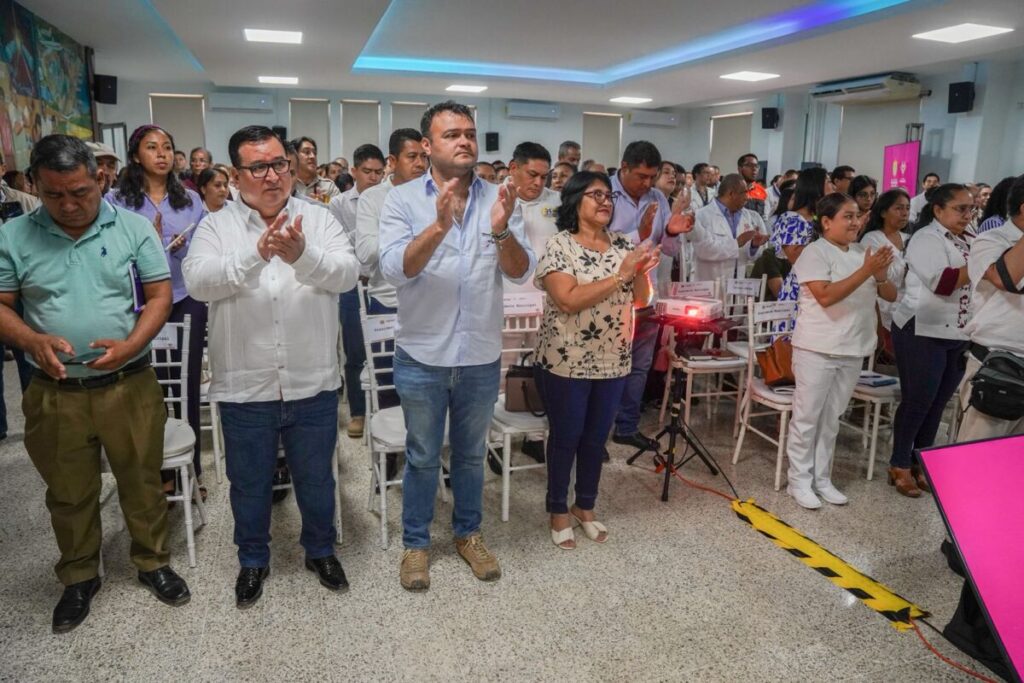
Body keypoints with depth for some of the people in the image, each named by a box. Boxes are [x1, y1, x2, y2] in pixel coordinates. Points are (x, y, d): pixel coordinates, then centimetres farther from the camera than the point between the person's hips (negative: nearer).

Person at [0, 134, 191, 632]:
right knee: (69, 494, 16)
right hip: (55, 393, 1)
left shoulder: (133, 228, -3)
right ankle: (79, 577, 37)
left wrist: (131, 345, -17)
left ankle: (152, 562, 34)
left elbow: (160, 295, -2)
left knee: (142, 483, 12)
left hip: (130, 385, -1)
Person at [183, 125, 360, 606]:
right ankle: (253, 561, 41)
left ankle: (321, 551, 42)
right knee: (249, 484, 18)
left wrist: (302, 255, -33)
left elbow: (347, 274, -14)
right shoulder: (216, 226, -1)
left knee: (317, 480, 18)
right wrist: (255, 253, -32)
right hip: (244, 387, 0)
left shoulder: (318, 218, 0)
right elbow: (197, 281, -18)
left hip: (313, 385, 0)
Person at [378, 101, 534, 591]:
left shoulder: (497, 199, -1)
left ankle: (468, 533, 38)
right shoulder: (402, 199, -7)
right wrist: (439, 226, -35)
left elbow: (521, 273, -8)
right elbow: (395, 270, -20)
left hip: (481, 357, 2)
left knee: (471, 454, 19)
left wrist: (502, 230, -27)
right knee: (422, 457, 13)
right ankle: (415, 542, 32)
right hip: (422, 356, -2)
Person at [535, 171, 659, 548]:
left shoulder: (622, 244, 5)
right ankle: (558, 511, 26)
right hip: (567, 362, -5)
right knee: (566, 438, 8)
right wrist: (619, 276, -24)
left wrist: (642, 271, -14)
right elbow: (569, 300, -23)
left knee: (596, 438, 16)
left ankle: (585, 506, 34)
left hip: (612, 361, 5)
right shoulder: (559, 245, -11)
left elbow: (641, 299, 6)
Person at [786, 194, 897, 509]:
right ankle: (799, 480, 12)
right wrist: (865, 271, -24)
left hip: (852, 350, 6)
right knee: (807, 417, 2)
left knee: (831, 418, 14)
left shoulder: (862, 252, 9)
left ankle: (822, 478, 24)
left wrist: (881, 275, -11)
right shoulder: (815, 252, -9)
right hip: (817, 350, -6)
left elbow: (891, 295, 10)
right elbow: (826, 296, -23)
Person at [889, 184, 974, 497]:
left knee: (937, 404, 13)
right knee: (917, 401, 0)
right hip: (923, 333, -7)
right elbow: (943, 283, -24)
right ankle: (899, 466, 14)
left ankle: (921, 464, 25)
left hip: (958, 336, 8)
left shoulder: (965, 243, 14)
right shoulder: (926, 239, -10)